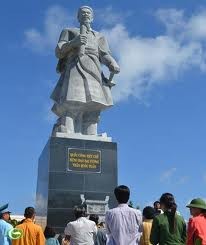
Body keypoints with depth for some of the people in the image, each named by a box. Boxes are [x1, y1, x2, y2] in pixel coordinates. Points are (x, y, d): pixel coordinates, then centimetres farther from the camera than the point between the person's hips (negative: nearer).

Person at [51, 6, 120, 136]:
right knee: (69, 110, -21)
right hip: (75, 70, -3)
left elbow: (105, 55, 14)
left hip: (93, 73, 3)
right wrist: (73, 42, -7)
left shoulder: (99, 36, 32)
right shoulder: (69, 31, 27)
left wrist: (113, 65, -9)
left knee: (92, 114, -11)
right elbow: (59, 52, 12)